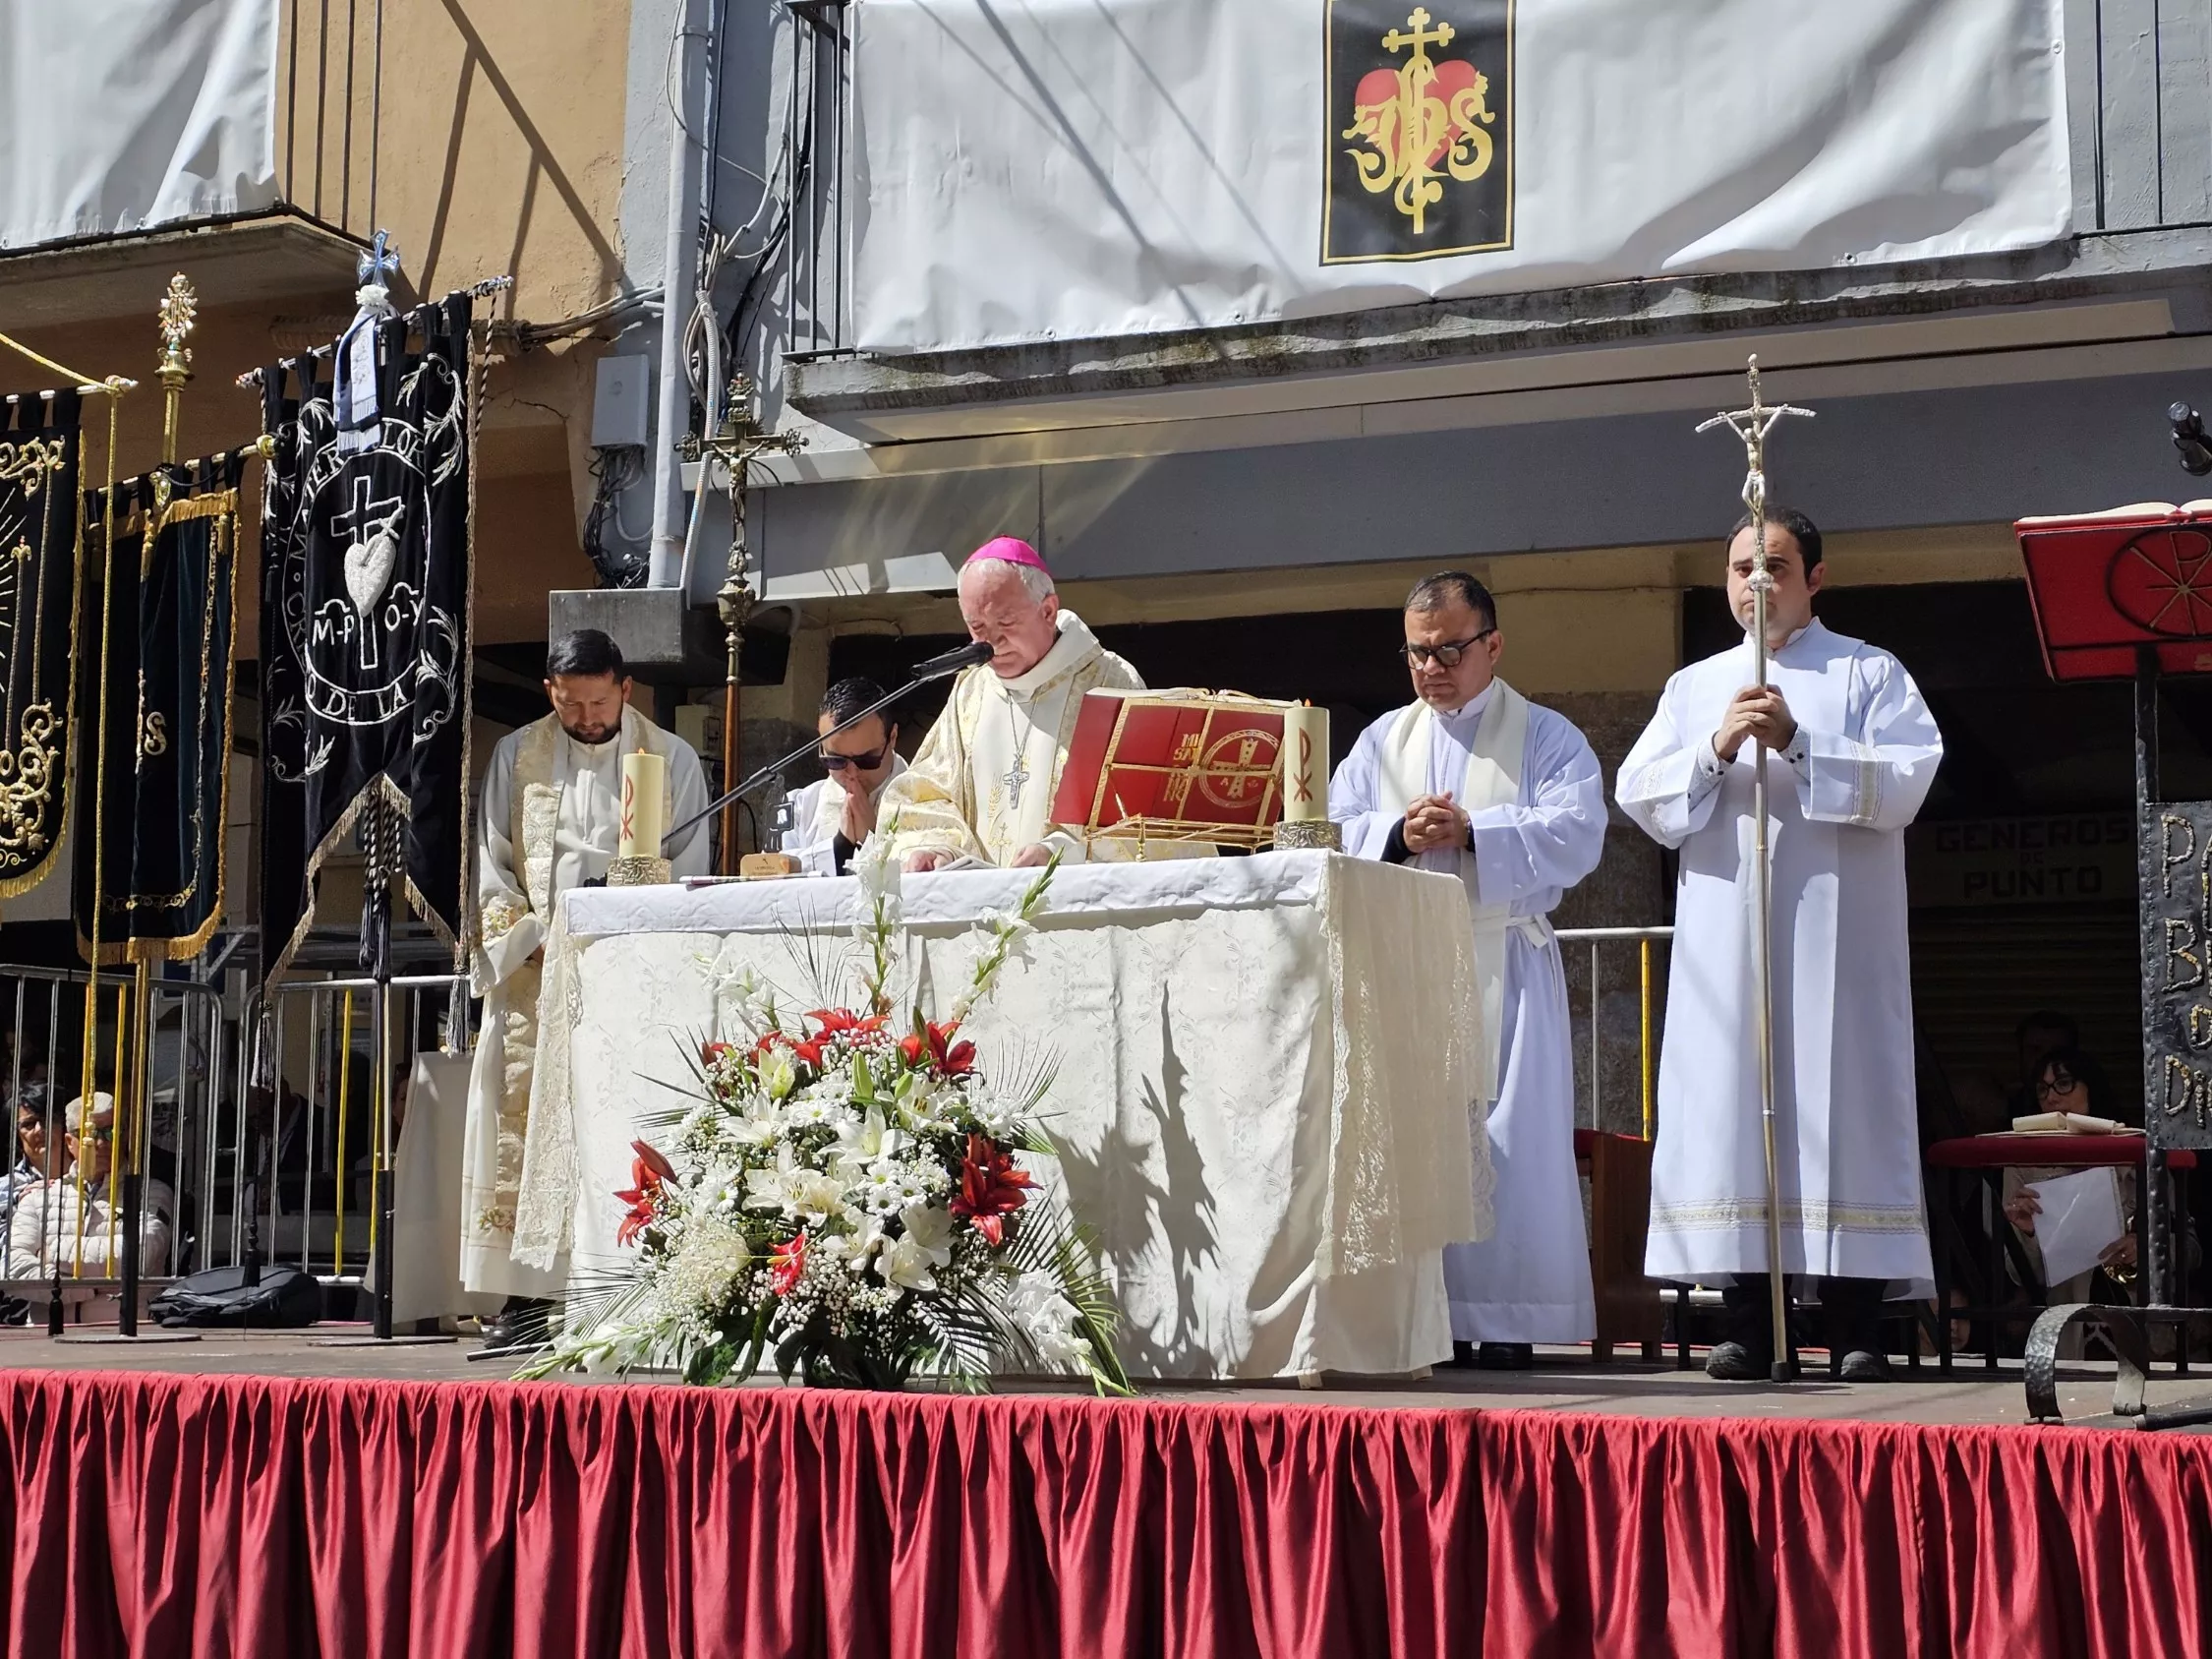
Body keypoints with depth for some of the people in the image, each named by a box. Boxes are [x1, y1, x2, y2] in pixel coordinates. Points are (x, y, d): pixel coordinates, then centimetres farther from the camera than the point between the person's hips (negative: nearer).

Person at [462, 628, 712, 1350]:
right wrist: (536, 940, -8)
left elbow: (690, 870, 6)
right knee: (526, 1131, -5)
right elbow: (493, 868, 8)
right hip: (534, 971, 1)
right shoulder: (517, 757, 11)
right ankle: (528, 1295, -3)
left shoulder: (671, 759, 8)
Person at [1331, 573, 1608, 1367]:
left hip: (1505, 969, -3)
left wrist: (1472, 833, -16)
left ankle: (1504, 1319, -3)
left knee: (1506, 1140, -7)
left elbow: (1574, 833, -8)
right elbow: (1334, 831, 6)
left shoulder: (1546, 737, 7)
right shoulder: (1382, 741, 17)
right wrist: (1398, 835, -13)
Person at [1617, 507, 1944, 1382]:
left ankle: (1856, 1325, -6)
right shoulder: (1693, 686, 19)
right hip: (1723, 942, 3)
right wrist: (1717, 748, -8)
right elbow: (1640, 795, 8)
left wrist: (1798, 743, -14)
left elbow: (1906, 782, -4)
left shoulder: (1869, 673, 10)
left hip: (1835, 935, -3)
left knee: (1839, 1106, -7)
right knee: (1731, 1109, -3)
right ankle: (1747, 1323, 0)